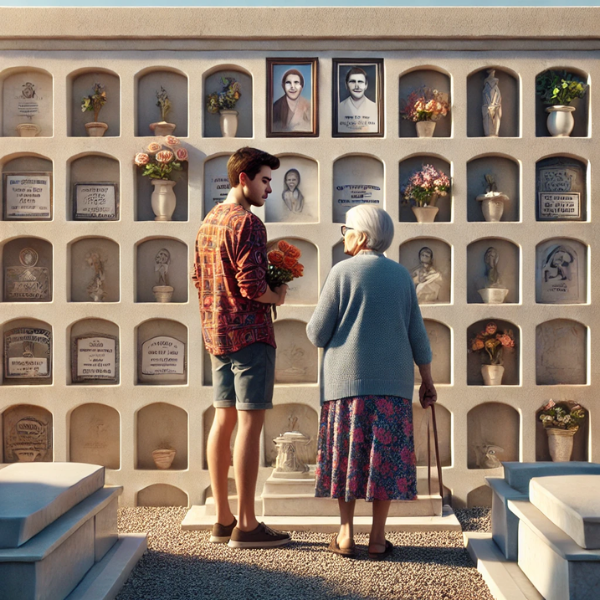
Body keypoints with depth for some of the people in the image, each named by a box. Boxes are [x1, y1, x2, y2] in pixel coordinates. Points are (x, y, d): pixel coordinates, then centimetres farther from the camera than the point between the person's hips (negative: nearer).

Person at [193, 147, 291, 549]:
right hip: (249, 332, -9)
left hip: (217, 333, 10)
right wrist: (277, 297, -3)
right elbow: (252, 285, -21)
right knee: (250, 423, -6)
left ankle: (223, 520, 18)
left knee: (224, 420, 11)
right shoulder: (247, 222, -13)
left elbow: (200, 279, 21)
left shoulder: (210, 221, 16)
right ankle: (247, 526, -1)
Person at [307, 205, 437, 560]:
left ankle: (346, 535, 11)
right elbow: (417, 333, 7)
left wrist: (319, 331, 18)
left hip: (347, 378, -2)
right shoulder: (401, 275, 7)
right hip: (392, 380, 2)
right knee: (386, 455, 6)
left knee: (348, 452, 7)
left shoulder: (343, 271, -4)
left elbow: (317, 333, -5)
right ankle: (378, 538, 9)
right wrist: (427, 381, 14)